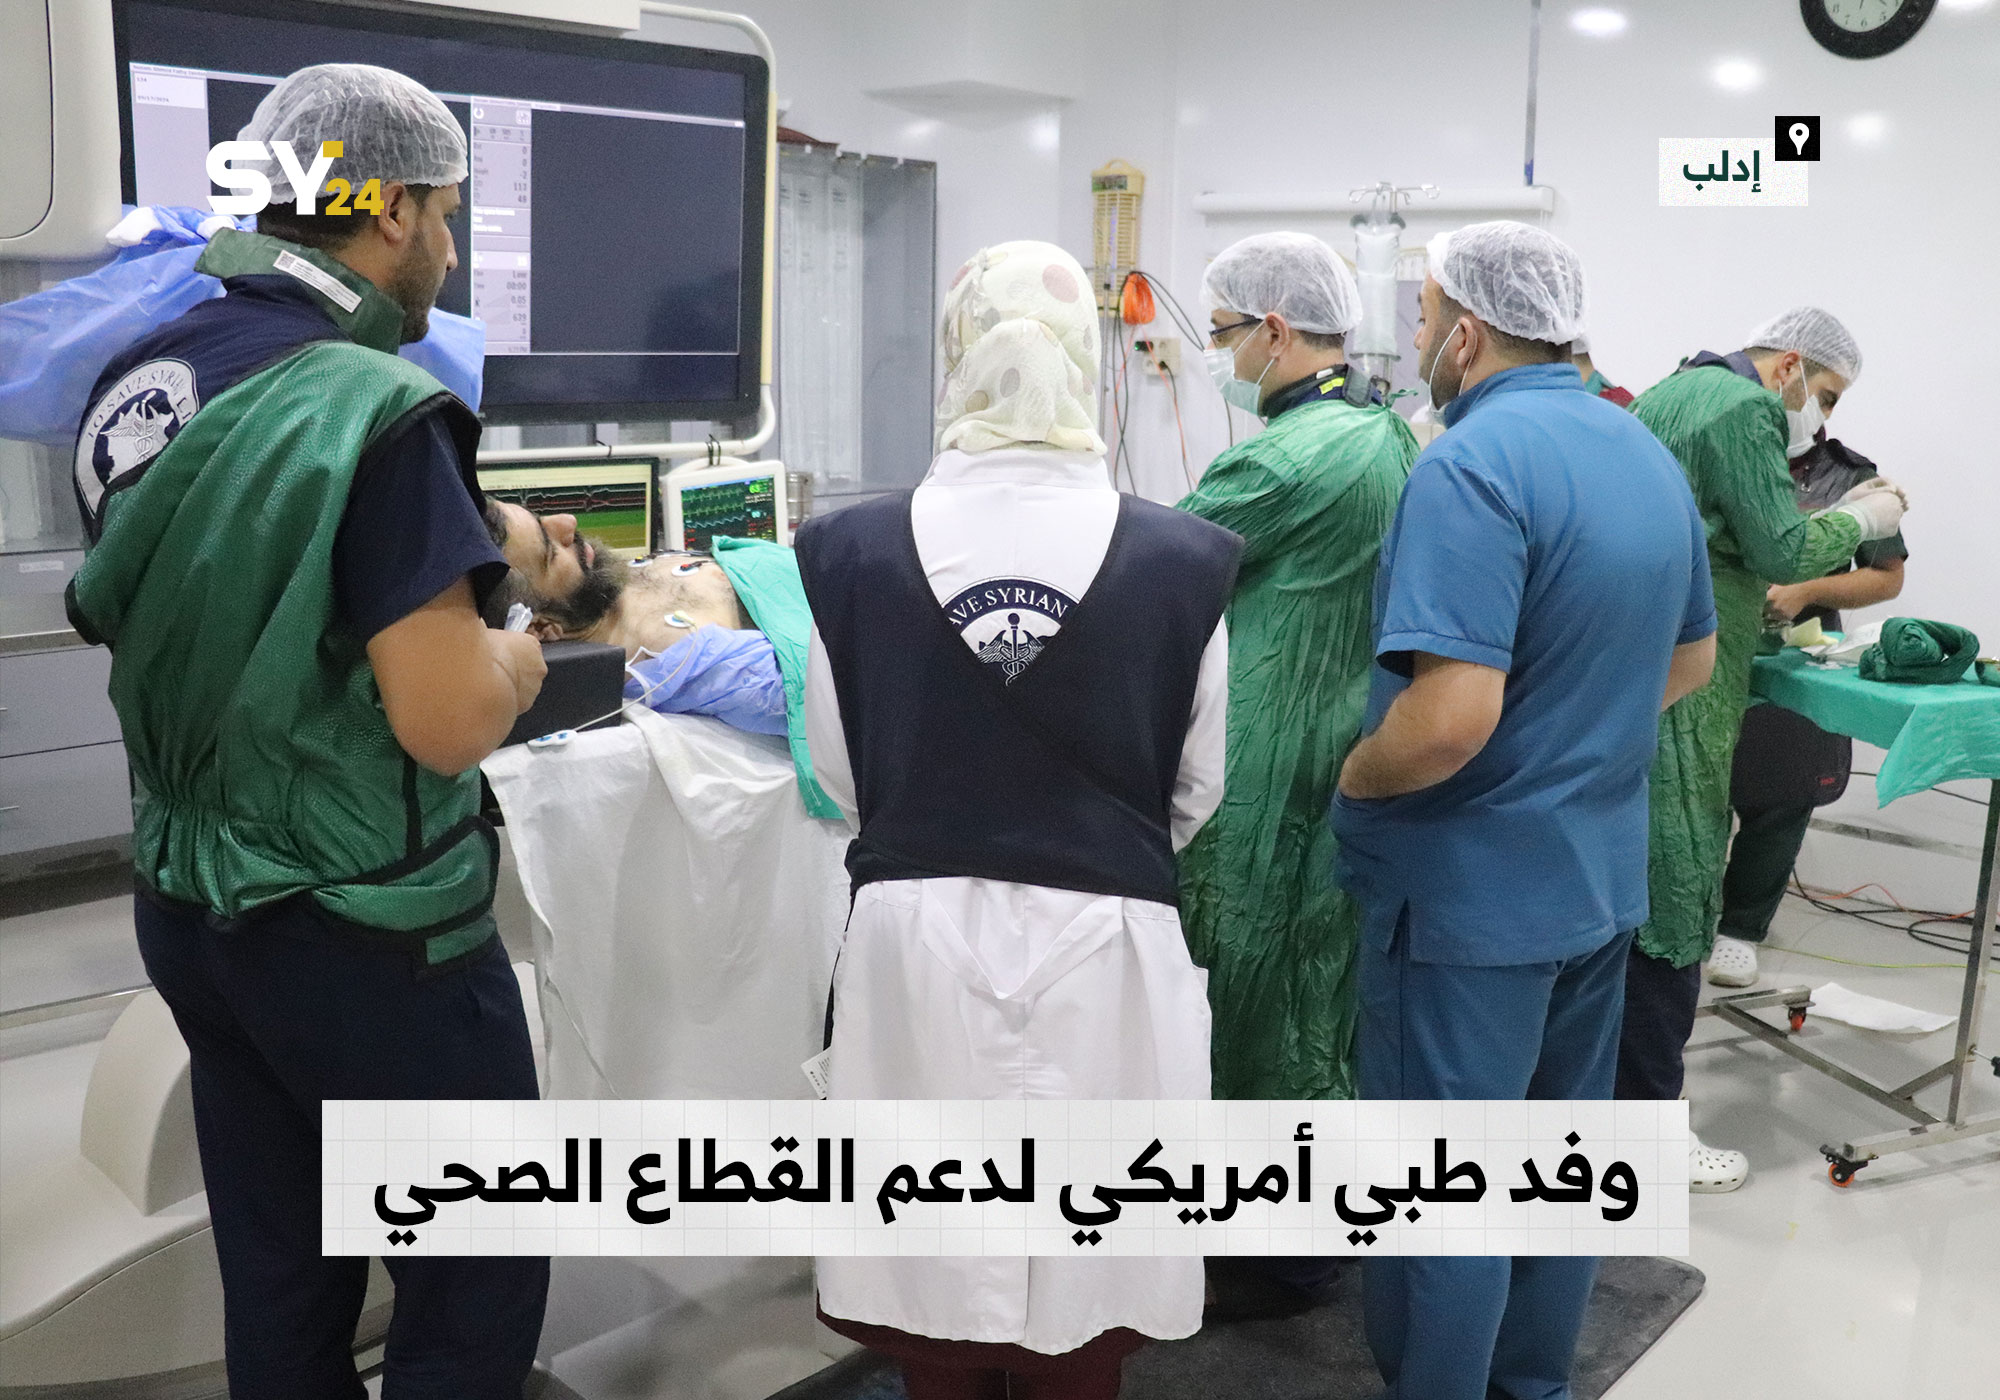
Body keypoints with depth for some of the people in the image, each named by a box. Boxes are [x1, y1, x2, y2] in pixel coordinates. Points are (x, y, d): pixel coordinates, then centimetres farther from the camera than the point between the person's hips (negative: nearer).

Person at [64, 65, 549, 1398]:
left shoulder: (133, 383, 4)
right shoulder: (373, 408, -21)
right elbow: (450, 723, -25)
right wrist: (517, 657, -3)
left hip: (190, 908, 8)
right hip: (366, 939, -8)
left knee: (278, 1282, 19)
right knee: (476, 1286, 11)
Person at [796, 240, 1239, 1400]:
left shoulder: (854, 549, -10)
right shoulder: (1180, 558, -11)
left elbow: (840, 775, 0)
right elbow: (1197, 792, 0)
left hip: (920, 938, 1)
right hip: (1106, 949, 0)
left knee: (938, 1276, 17)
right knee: (1083, 1287, 17)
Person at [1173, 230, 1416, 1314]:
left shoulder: (1288, 459, -22)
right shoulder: (1387, 436, 9)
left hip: (1280, 792, -10)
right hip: (1354, 770, 10)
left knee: (1267, 1012, 4)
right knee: (1326, 993, 21)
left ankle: (1283, 1263, 20)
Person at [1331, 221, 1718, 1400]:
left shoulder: (1472, 464, -22)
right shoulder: (1649, 454, 7)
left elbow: (1450, 717, -30)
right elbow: (1691, 658, 19)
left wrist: (1352, 779, -13)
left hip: (1474, 889, -9)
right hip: (1601, 872, 9)